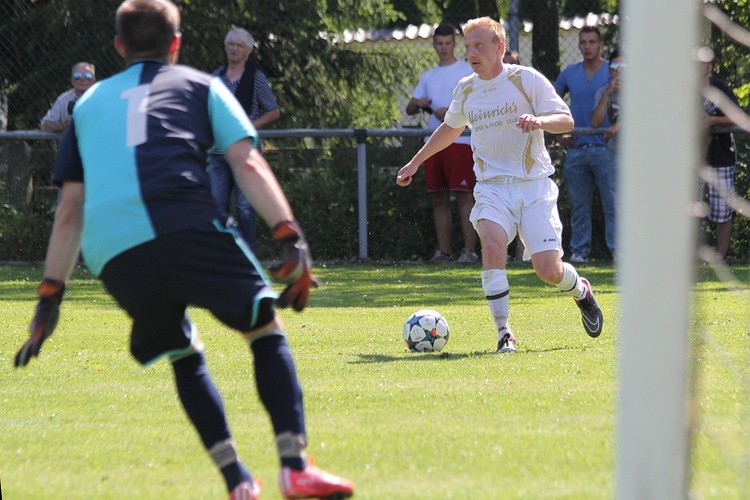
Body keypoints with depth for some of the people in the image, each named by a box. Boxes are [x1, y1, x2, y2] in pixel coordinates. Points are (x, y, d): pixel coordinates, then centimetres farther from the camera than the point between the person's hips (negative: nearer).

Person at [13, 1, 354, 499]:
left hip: (112, 254, 4)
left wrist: (51, 293, 27)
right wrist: (291, 237, -1)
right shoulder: (199, 85, 22)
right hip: (184, 225, -3)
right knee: (266, 330, 5)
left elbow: (70, 208, 27)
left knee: (184, 356, 21)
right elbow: (247, 163, 6)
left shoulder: (88, 103, 32)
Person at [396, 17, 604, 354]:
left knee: (549, 270, -9)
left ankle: (581, 291, 28)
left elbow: (567, 121, -6)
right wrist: (415, 162, 31)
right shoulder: (465, 90, 9)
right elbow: (450, 128, 29)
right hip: (492, 186, 3)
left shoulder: (526, 79, -4)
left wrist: (539, 120, -26)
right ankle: (504, 334, -22)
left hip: (535, 185, -3)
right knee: (492, 244, -27)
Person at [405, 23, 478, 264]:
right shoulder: (428, 76, 21)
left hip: (459, 141, -6)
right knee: (438, 198, 4)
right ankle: (444, 251, 6)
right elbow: (409, 109, 20)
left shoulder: (468, 71, 4)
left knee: (463, 195, -10)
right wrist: (417, 104, -3)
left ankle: (470, 250, -11)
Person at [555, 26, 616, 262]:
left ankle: (617, 248, -6)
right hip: (576, 148, 4)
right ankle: (579, 250, 12)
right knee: (578, 204, 7)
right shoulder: (569, 73, 11)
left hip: (605, 148, -3)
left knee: (613, 202, -8)